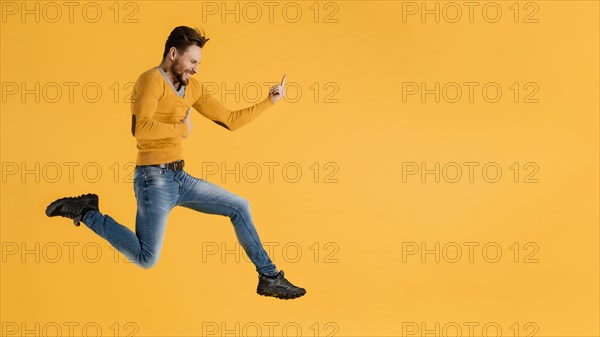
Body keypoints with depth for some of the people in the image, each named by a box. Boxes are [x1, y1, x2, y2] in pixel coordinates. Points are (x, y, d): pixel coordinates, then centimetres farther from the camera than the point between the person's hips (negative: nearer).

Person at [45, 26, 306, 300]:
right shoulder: (152, 79, -13)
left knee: (239, 208, 10)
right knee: (146, 259, -7)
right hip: (154, 178, -8)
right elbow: (141, 129, -28)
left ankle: (269, 278, 17)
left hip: (181, 178, 8)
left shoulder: (193, 87, 12)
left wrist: (269, 101, 10)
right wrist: (181, 128, -13)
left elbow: (230, 121, 15)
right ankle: (86, 212, 9)